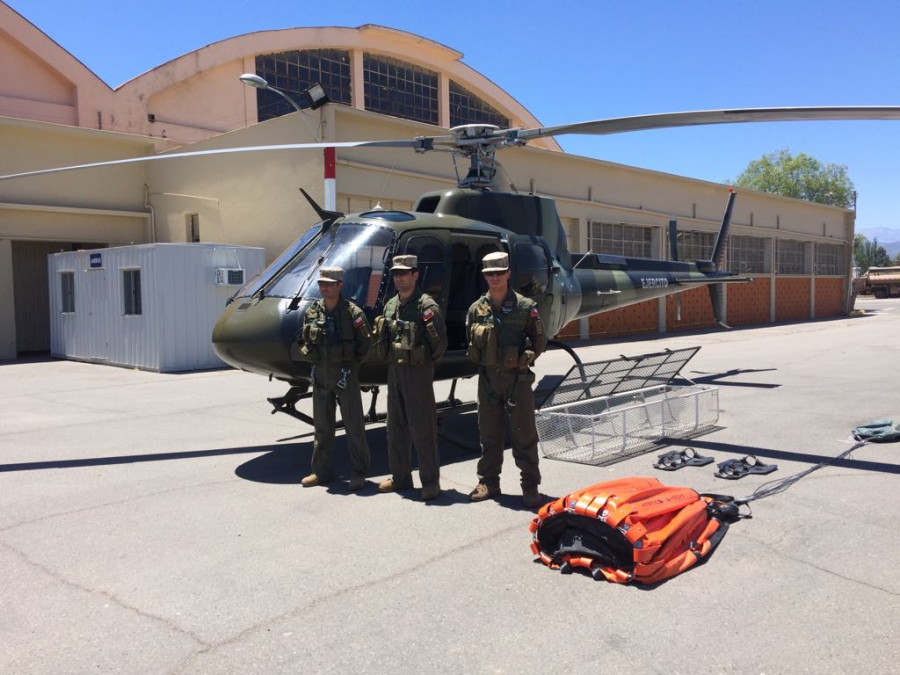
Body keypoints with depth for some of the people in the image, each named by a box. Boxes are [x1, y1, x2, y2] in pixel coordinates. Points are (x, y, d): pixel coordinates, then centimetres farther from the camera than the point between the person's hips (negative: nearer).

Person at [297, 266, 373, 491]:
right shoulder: (312, 312, 5)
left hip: (345, 373, -5)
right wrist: (312, 357, 5)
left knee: (353, 424, 1)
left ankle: (359, 472, 11)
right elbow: (304, 341, 16)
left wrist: (348, 361, 0)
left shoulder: (352, 312, -9)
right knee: (322, 426, 12)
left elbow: (365, 343, -4)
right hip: (320, 373, 5)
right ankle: (322, 471, 23)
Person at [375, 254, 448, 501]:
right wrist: (392, 361, 12)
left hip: (418, 372, -8)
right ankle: (400, 476, 25)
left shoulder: (426, 305, -12)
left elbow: (441, 341, -13)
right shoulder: (390, 305, 11)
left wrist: (426, 361, -2)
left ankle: (431, 481, 6)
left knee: (422, 427, -3)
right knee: (396, 426, 13)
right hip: (394, 371, 8)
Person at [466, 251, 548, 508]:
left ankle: (530, 486, 11)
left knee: (524, 434, 2)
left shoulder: (525, 307, -4)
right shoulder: (476, 309, 6)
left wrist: (525, 358, -7)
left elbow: (539, 341, 1)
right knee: (489, 432, 12)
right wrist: (484, 362, 5)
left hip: (517, 378, -3)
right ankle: (488, 482, 24)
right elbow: (471, 344, 14)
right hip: (488, 378, 4)